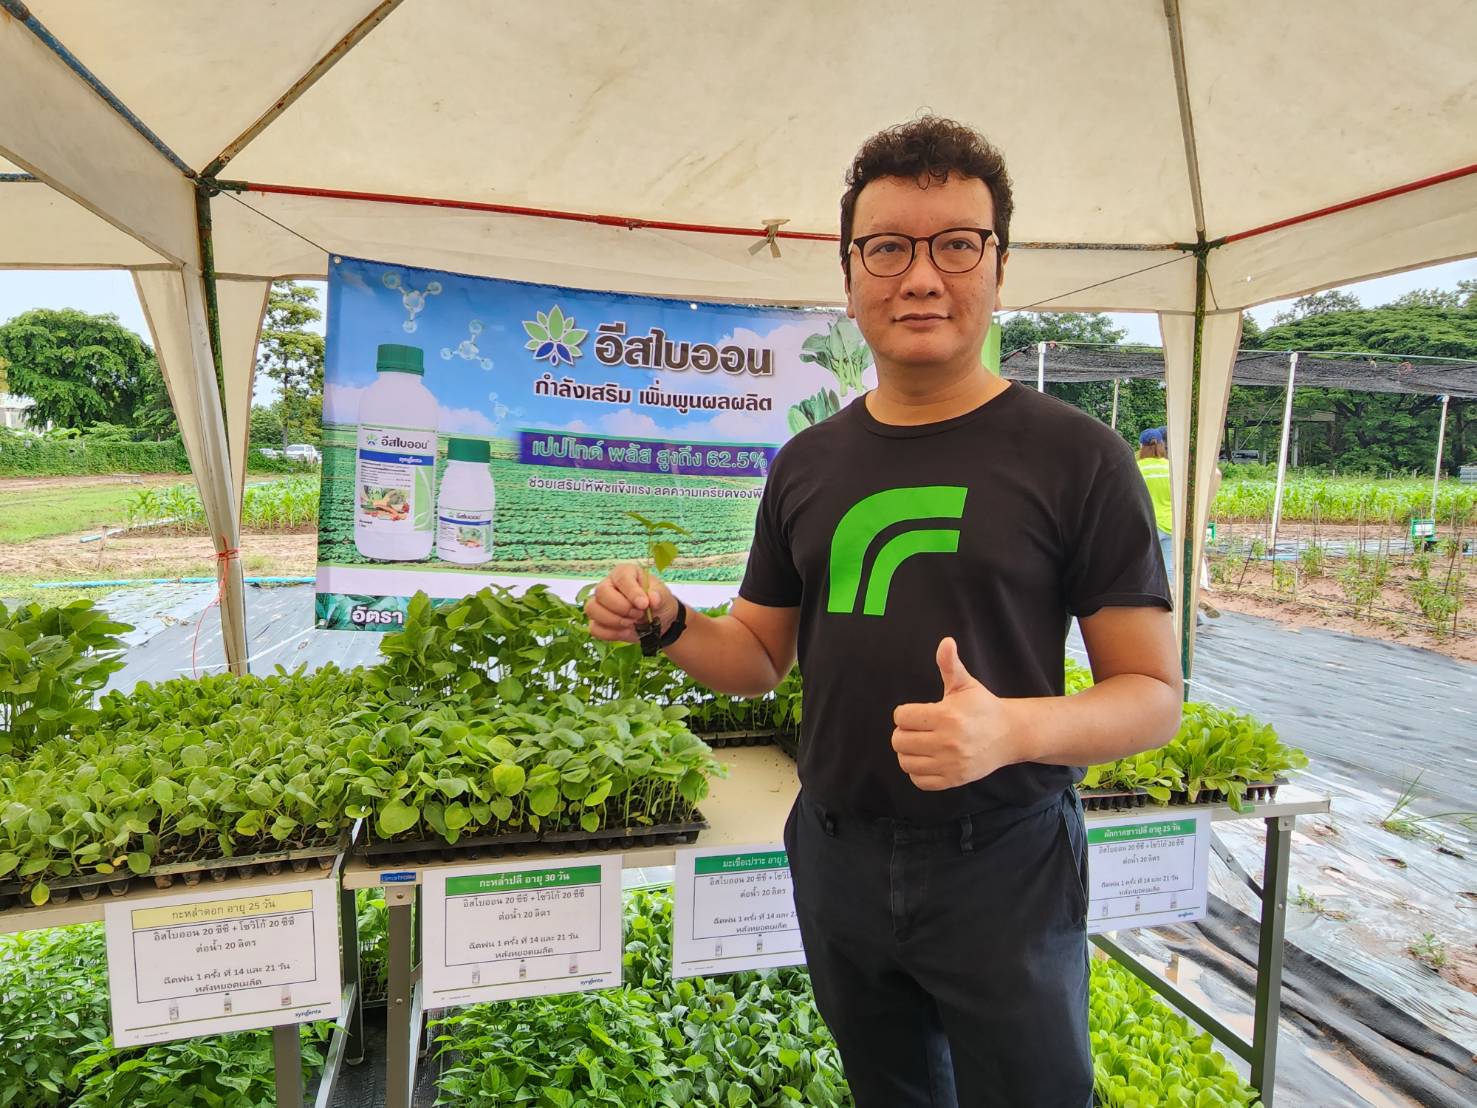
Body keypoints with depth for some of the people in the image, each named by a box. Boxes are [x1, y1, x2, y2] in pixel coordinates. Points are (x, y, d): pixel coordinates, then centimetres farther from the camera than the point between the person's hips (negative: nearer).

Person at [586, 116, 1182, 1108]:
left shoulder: (1075, 456, -10)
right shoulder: (809, 464, 2)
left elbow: (1154, 692, -9)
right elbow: (759, 658, 9)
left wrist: (1012, 730, -28)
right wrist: (668, 623, -11)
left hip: (1003, 864, -3)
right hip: (838, 856, 4)